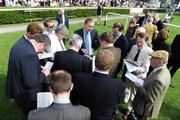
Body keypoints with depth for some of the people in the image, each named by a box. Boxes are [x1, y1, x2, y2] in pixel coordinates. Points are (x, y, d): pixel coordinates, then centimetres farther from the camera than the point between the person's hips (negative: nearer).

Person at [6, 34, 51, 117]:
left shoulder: (21, 42, -5)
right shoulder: (30, 54, -35)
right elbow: (31, 82, -32)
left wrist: (39, 68, 3)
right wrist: (44, 74, -15)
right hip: (28, 97, -8)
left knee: (28, 114, 32)